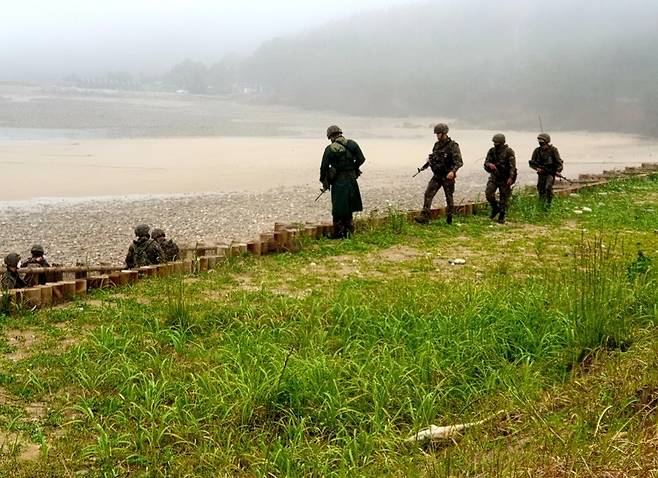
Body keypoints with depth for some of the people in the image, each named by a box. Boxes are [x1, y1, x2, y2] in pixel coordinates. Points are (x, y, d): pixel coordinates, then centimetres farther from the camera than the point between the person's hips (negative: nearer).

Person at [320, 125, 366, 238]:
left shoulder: (330, 149, -8)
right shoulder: (352, 144, 2)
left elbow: (324, 167, -6)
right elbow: (361, 159, 1)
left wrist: (323, 181, 8)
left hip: (338, 182, -4)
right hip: (352, 181, 4)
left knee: (338, 211, 3)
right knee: (349, 209, 15)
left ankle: (339, 234, 4)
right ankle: (348, 232, 16)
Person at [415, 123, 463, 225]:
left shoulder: (453, 146, -12)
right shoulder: (437, 145, 9)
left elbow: (459, 162, -17)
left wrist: (452, 171, -32)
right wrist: (429, 161, 0)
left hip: (448, 176, -6)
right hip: (437, 176, 6)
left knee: (449, 198, 6)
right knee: (428, 194, -7)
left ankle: (449, 218, 22)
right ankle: (424, 217, -10)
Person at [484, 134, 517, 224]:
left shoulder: (509, 152, -10)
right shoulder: (492, 151, 4)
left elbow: (512, 166, -14)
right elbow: (486, 163, 5)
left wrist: (510, 178, -25)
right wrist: (489, 165, -19)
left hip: (505, 178, -3)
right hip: (494, 177, 4)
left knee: (504, 198, 0)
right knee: (488, 193, -14)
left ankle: (502, 216, 13)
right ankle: (495, 208, 12)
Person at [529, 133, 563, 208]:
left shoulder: (553, 150, -8)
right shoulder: (537, 151, 1)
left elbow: (559, 162, -7)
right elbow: (532, 163, 6)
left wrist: (558, 170, -23)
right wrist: (537, 168, -13)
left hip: (551, 173, -4)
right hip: (541, 173, 4)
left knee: (548, 188, -21)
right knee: (541, 190, 5)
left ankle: (548, 204, -9)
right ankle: (542, 205, 19)